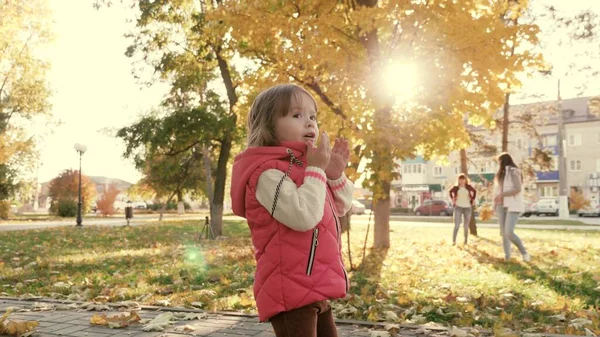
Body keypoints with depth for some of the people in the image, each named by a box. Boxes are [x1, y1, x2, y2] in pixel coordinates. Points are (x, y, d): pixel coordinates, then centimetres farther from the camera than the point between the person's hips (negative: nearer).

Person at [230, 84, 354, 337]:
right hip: (291, 291, -10)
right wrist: (316, 170, -19)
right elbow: (303, 216, -30)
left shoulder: (302, 167, 13)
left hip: (314, 289, 10)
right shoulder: (268, 173, -17)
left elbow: (341, 208, 19)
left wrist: (335, 174, 1)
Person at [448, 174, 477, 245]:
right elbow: (450, 192, 17)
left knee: (466, 226, 6)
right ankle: (453, 241, -8)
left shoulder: (468, 187, -1)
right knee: (457, 225, -11)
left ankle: (465, 241, 13)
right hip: (458, 207, -2)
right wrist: (452, 199, 8)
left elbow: (474, 191, 18)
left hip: (467, 208, 2)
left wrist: (473, 199, 9)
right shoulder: (456, 187, -3)